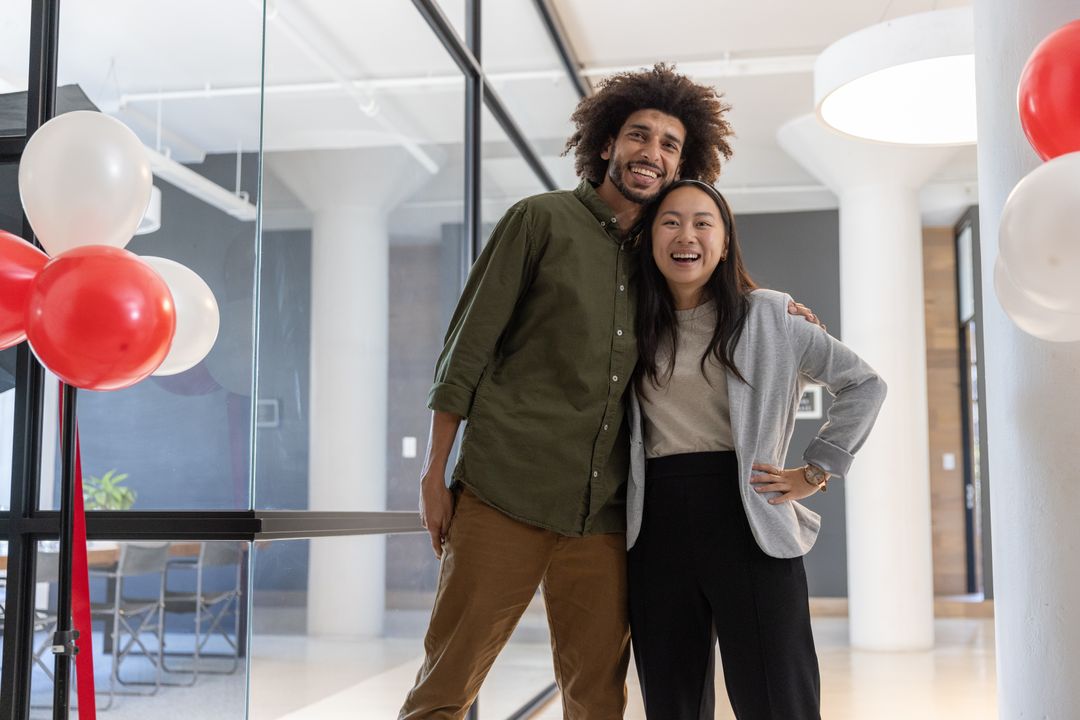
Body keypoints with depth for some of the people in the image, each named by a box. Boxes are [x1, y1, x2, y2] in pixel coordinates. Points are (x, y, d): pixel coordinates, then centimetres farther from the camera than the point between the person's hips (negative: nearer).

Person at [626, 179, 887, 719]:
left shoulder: (766, 316, 4)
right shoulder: (634, 328, 11)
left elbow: (864, 385, 7)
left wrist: (815, 472, 1)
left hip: (747, 524, -3)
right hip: (657, 530, 3)